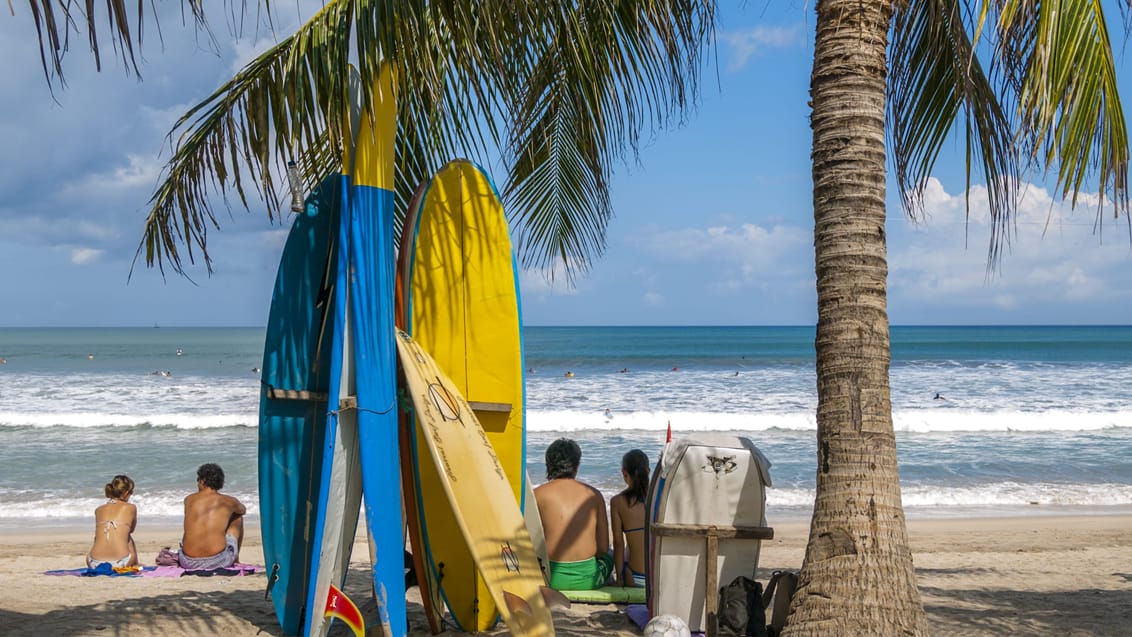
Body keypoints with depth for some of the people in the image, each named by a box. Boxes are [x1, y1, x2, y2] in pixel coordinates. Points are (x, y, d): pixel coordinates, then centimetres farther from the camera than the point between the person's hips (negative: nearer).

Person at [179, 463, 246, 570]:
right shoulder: (228, 501, 6)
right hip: (218, 561, -2)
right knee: (237, 517, 26)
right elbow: (243, 510, 31)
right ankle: (235, 559, 40)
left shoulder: (189, 499, 9)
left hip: (190, 563, 2)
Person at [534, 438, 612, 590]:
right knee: (608, 557, 35)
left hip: (553, 578, -1)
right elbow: (603, 547, 5)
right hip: (587, 578, 2)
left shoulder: (538, 494, -1)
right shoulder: (594, 494, 4)